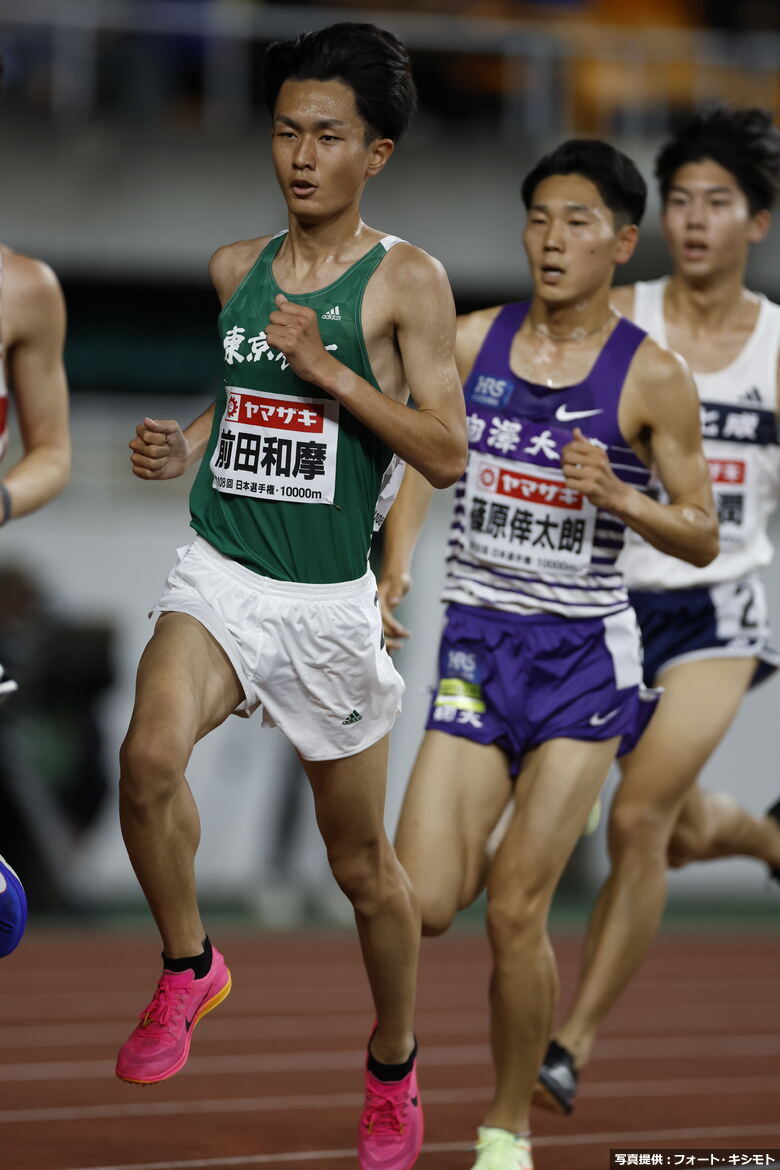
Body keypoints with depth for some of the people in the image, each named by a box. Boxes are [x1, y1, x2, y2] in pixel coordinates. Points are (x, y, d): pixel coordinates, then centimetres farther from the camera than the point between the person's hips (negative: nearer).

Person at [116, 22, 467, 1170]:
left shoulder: (405, 280, -6)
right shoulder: (235, 268, 8)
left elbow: (447, 454, -12)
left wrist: (328, 370, -20)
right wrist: (183, 443, 5)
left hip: (331, 599, -2)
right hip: (219, 571, 3)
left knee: (361, 860, 10)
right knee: (150, 758, -29)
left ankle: (394, 1070, 33)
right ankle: (189, 967, -5)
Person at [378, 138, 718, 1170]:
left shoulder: (651, 376, -6)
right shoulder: (473, 341, 2)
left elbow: (703, 537, -1)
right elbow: (422, 460, 13)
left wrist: (619, 498, -20)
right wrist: (394, 570, -3)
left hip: (584, 653, -3)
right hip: (476, 644, 3)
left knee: (515, 914, -8)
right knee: (422, 906, -8)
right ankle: (517, 852, 28)